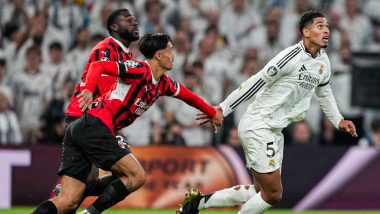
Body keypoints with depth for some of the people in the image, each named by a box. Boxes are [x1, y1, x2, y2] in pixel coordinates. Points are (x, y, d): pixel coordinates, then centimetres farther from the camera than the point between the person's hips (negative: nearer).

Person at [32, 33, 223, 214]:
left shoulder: (164, 84, 18)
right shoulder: (141, 70, -8)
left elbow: (187, 95, 38)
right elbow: (98, 66, -17)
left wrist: (212, 113, 49)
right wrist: (88, 90, -34)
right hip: (95, 127, -8)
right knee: (136, 176, -5)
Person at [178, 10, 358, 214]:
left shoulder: (323, 62, 7)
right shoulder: (291, 57, -20)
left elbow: (324, 92, 28)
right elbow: (256, 82, -21)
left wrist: (338, 121, 25)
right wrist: (222, 109, -21)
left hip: (274, 130, 9)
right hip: (257, 126, -9)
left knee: (261, 191, 11)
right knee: (273, 194, -10)